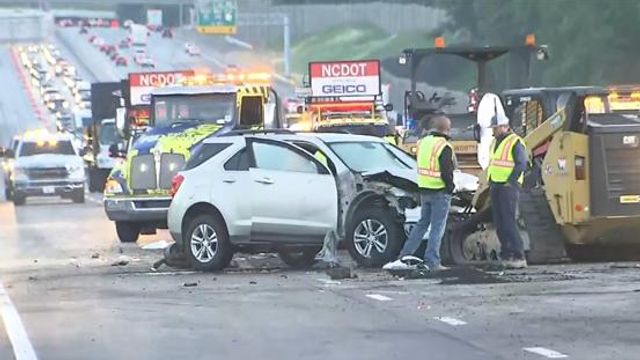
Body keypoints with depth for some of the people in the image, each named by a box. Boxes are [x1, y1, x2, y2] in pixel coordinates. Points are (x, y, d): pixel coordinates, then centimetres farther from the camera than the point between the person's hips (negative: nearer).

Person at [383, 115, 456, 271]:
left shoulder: (423, 143, 8)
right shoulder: (444, 147, -16)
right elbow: (446, 172, -20)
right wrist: (450, 186, -4)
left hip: (424, 190, 7)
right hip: (440, 192, -7)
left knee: (422, 224, 17)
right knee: (437, 227, -1)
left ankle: (405, 257, 14)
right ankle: (432, 262, -2)